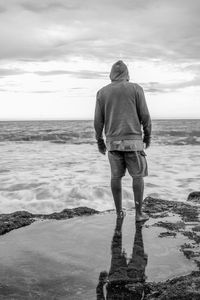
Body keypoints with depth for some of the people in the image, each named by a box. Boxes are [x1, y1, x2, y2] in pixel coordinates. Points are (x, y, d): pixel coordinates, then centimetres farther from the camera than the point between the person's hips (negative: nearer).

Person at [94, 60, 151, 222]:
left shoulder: (102, 92, 3)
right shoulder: (136, 88, -2)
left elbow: (98, 120, 2)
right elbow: (145, 116, -4)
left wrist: (99, 141, 12)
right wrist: (148, 136, 9)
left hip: (113, 141, 3)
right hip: (132, 140, -2)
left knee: (116, 175, 12)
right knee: (138, 176, 6)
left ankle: (119, 211, 15)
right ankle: (139, 213, 4)